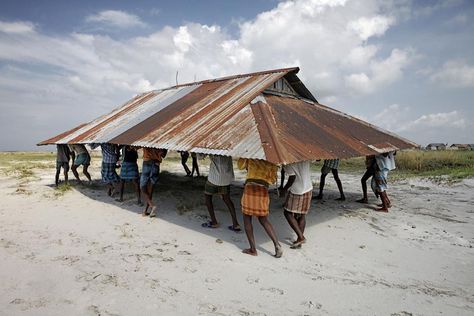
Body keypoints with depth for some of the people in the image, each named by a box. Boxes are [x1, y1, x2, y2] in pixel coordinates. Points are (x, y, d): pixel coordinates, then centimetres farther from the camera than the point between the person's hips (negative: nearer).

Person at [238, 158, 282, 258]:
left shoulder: (250, 158, 7)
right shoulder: (271, 161, 13)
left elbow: (240, 165, 22)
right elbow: (273, 179, 14)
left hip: (250, 188, -3)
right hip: (263, 190, 3)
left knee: (247, 219, 9)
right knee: (264, 220, 16)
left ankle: (253, 249, 8)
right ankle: (277, 244, 2)